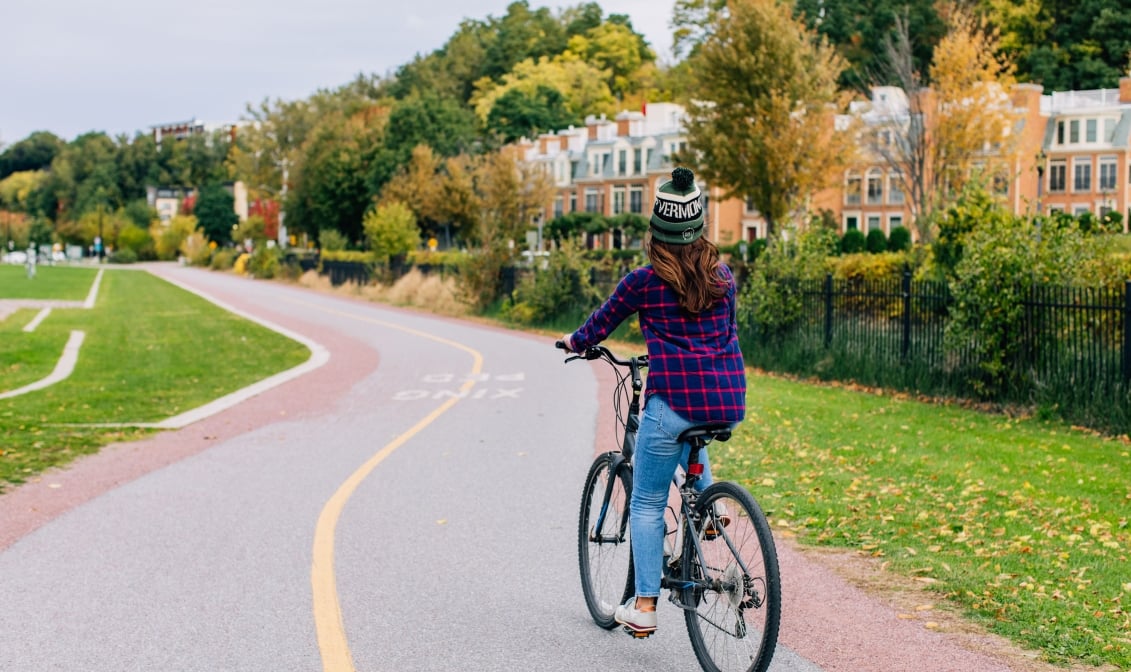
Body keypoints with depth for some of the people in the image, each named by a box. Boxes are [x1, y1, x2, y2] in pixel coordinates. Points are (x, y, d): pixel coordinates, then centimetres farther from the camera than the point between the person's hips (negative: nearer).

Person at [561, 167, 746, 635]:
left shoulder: (644, 281, -2)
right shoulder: (723, 276, 10)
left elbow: (601, 323, 13)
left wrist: (574, 342, 34)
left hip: (676, 400, -5)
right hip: (730, 404, 5)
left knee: (646, 504, 9)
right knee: (689, 434, 40)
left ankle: (643, 607, 6)